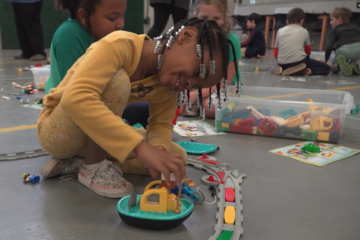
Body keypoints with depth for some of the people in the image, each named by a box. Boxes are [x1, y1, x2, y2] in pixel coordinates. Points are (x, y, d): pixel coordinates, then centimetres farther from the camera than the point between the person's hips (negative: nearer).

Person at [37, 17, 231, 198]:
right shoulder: (120, 45, -29)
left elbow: (161, 124, -2)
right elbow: (75, 98, -43)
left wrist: (159, 149, -26)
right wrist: (142, 148, -49)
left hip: (98, 135, 7)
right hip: (56, 130, -7)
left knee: (176, 155, -8)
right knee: (117, 80, -32)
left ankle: (72, 163, -5)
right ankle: (94, 167, -14)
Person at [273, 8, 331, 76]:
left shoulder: (280, 31, 13)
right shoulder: (304, 31, 10)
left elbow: (275, 52, 15)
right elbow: (308, 50, 25)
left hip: (283, 64, 4)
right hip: (299, 61, -4)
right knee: (327, 68, 9)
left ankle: (284, 70, 9)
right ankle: (307, 71, -14)